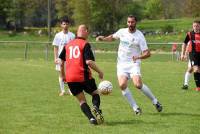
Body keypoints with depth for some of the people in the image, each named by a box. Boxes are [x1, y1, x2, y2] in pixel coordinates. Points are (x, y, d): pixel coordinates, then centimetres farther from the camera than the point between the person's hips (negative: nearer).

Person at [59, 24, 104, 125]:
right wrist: (99, 72, -4)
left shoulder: (68, 45, 13)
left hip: (70, 78, 4)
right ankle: (96, 107, -15)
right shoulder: (85, 44, -5)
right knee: (95, 93, 16)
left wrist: (63, 75, 30)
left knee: (82, 100, 11)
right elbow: (89, 61, -15)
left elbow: (61, 61, 18)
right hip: (83, 77, -4)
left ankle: (91, 118, -10)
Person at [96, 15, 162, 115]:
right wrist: (103, 39, 6)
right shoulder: (122, 32, 3)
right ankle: (135, 108, -6)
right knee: (122, 85, -19)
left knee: (138, 84, -23)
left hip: (133, 63, -3)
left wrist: (138, 57, -30)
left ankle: (155, 101, 0)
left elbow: (147, 53, -11)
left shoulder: (139, 36, -9)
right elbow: (113, 37, 25)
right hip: (122, 64, 3)